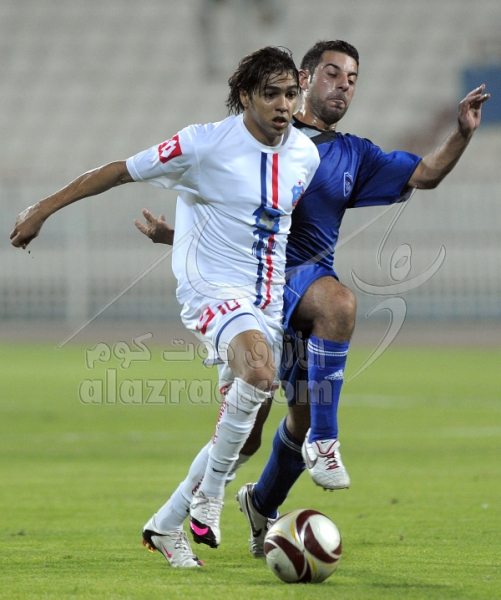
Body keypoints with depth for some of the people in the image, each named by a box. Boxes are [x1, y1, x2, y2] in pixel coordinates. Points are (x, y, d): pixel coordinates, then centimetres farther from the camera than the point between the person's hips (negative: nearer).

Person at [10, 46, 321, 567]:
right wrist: (43, 209, -3)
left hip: (269, 302, 7)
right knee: (258, 370, -35)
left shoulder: (305, 155, 4)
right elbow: (120, 172, -5)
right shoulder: (206, 144, -12)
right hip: (214, 290, -7)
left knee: (238, 426, 5)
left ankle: (166, 525, 22)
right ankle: (210, 496, -20)